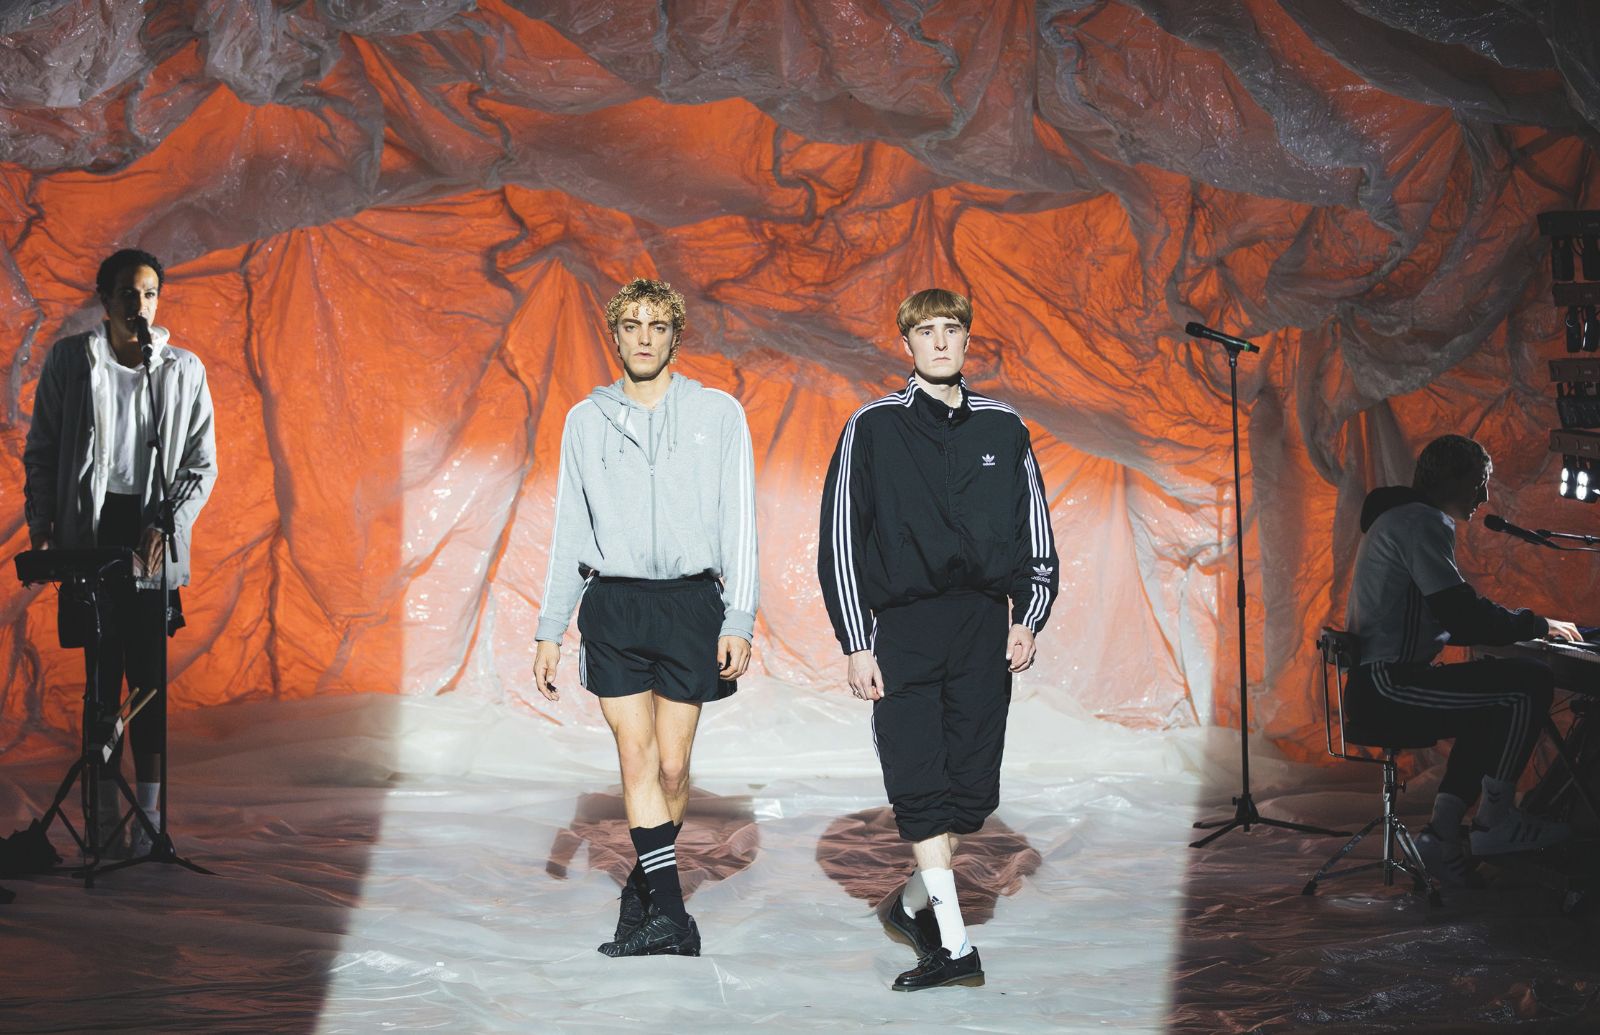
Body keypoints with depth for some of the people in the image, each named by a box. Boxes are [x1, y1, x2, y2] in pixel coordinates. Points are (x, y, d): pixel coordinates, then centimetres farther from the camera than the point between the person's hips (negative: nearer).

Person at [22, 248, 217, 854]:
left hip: (150, 537, 0)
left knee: (148, 675, -3)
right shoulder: (68, 360, 4)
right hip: (88, 529, 0)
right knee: (100, 674, 2)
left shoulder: (184, 370, 5)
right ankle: (105, 811, 8)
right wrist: (40, 527, 0)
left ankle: (148, 815, 2)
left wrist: (168, 526, -7)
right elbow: (40, 452, 9)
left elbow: (202, 464, 6)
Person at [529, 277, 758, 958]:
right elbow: (569, 531, 13)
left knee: (672, 766, 1)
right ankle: (670, 911, -7)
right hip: (613, 603, 1)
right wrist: (549, 631, 9)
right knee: (637, 760, -7)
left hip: (691, 602, -1)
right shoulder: (586, 420, 10)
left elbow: (739, 524, 2)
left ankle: (644, 889, 20)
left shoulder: (718, 413, 5)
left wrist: (739, 621, -6)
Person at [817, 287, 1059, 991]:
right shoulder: (874, 427, 2)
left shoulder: (1002, 427, 11)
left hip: (985, 628, 3)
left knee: (973, 790, 3)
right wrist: (856, 644, -4)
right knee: (921, 789, -10)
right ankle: (954, 945, -8)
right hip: (903, 630, -3)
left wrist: (1027, 621, 5)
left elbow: (1036, 531, 16)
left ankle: (914, 902, 24)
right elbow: (840, 539, 1)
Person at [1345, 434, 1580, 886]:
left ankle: (1443, 832, 15)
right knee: (1531, 683, -14)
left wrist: (1517, 625, 16)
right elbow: (1463, 616, -19)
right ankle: (1495, 821, -2)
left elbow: (1442, 619, 27)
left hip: (1375, 683, 11)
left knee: (1491, 714, 24)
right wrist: (1538, 625, -4)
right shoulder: (1423, 523, -12)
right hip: (1385, 685, -11)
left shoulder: (1397, 518, 22)